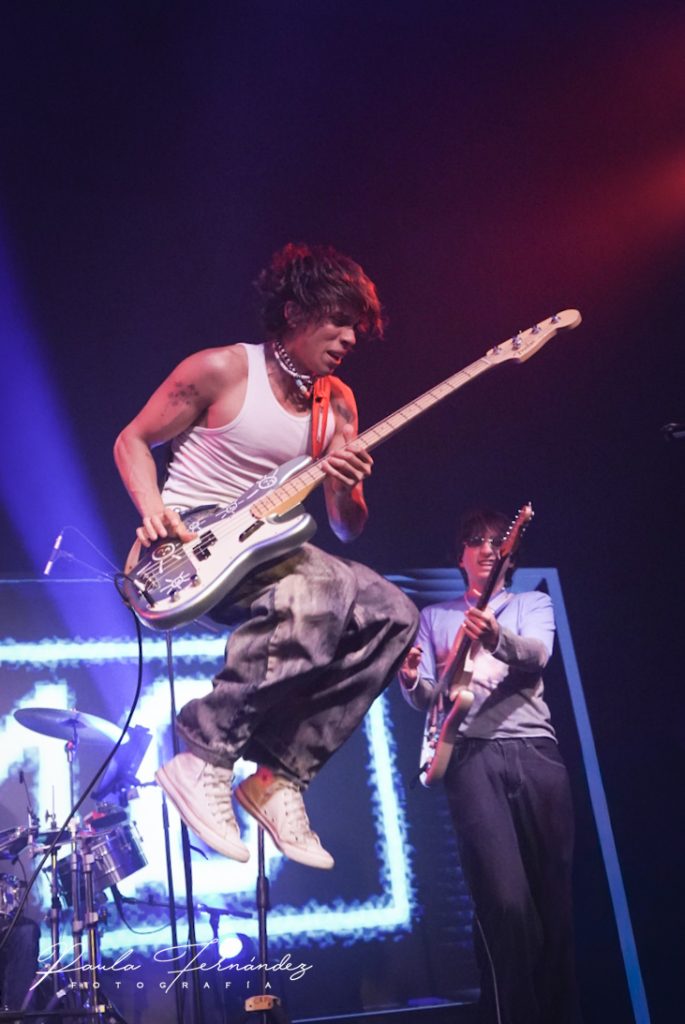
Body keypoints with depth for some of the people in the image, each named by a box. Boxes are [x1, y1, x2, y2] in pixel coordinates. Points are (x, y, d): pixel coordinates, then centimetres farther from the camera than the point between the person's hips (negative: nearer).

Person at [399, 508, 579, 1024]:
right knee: (506, 899, -15)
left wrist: (496, 639, -28)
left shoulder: (533, 603, 18)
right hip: (473, 754, -1)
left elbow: (537, 653, -5)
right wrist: (411, 680, -11)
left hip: (537, 749, 1)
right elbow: (427, 697, 14)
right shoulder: (435, 616, 22)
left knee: (555, 898, 0)